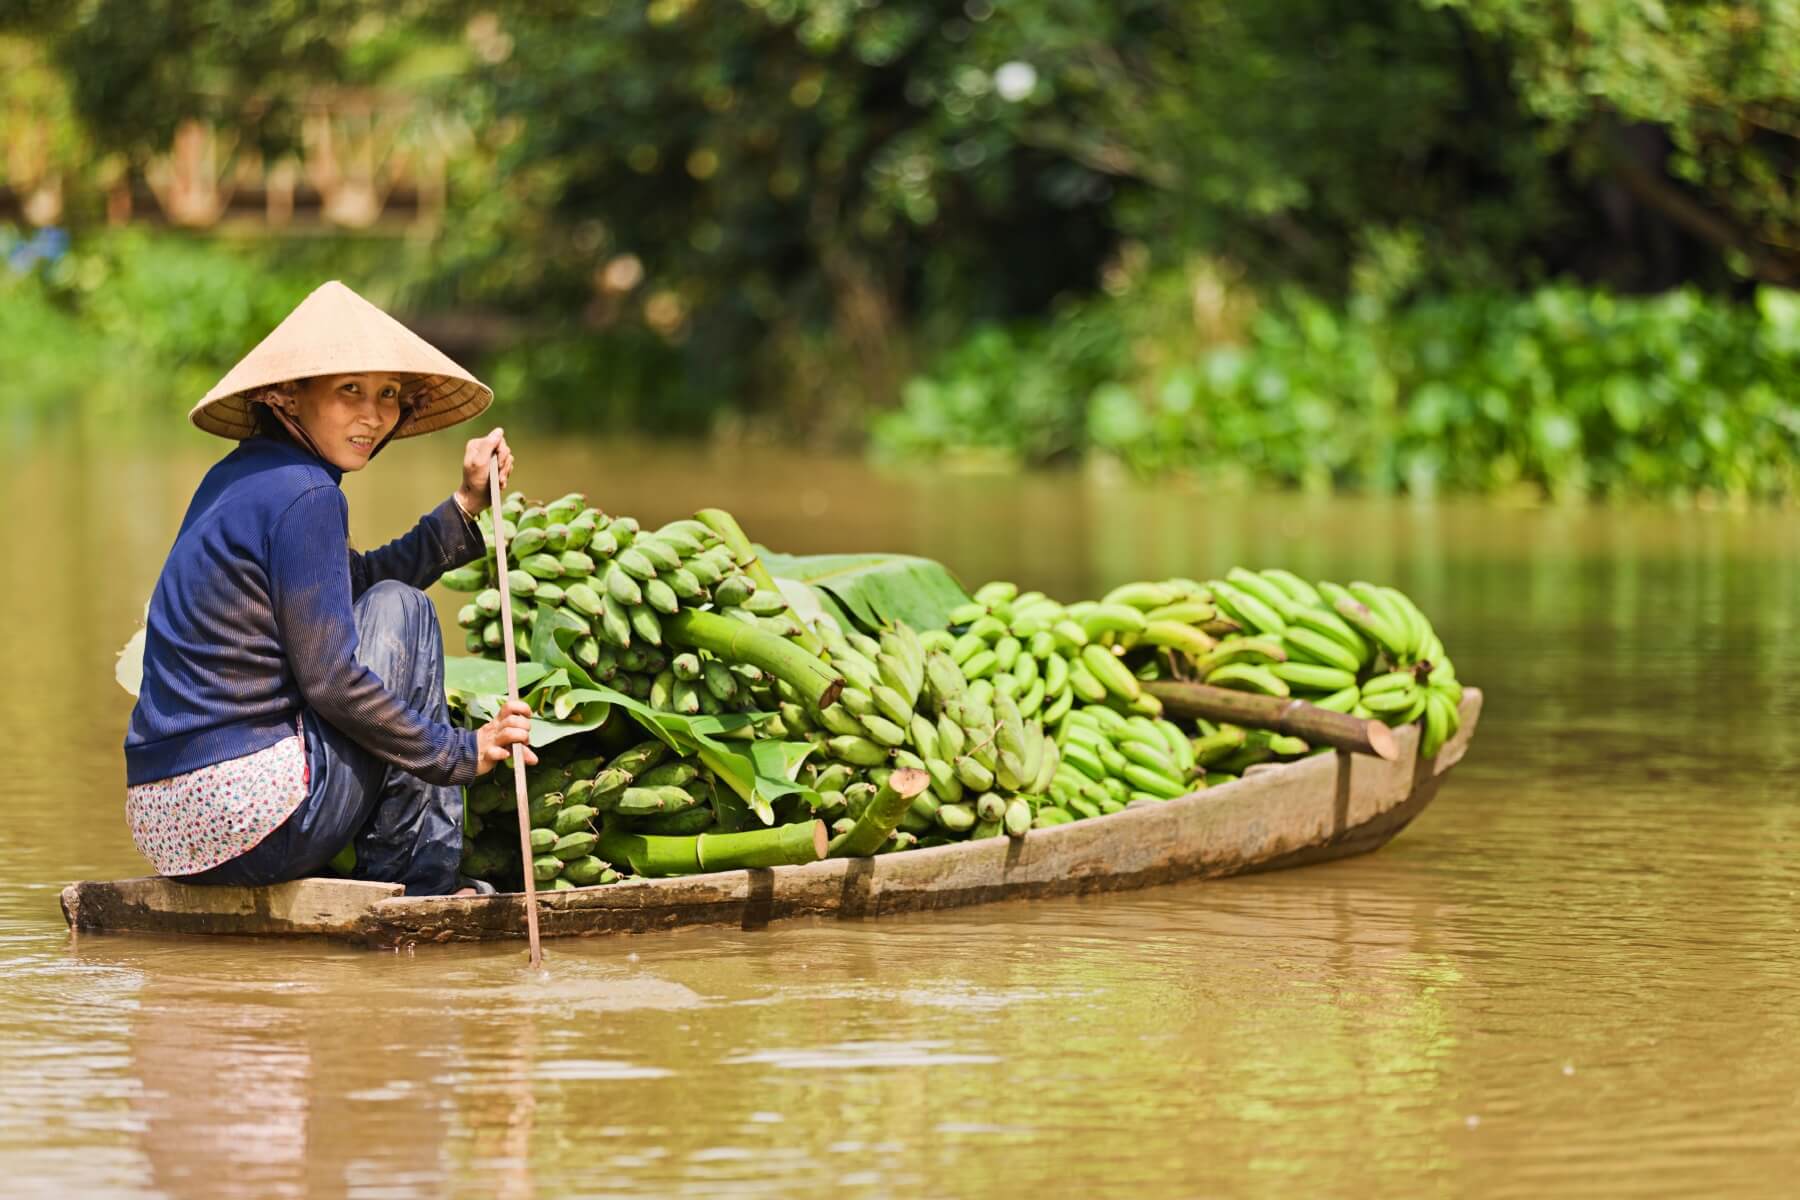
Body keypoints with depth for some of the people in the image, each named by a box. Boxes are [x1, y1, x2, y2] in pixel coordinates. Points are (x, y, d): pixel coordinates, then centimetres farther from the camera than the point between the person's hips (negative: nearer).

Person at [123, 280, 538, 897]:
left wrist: (467, 503, 22)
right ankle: (418, 880, 8)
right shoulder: (303, 494, -12)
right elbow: (329, 680, -13)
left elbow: (356, 583, 26)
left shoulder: (236, 478, 17)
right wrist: (462, 752, -3)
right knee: (401, 610, 8)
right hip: (252, 819, -10)